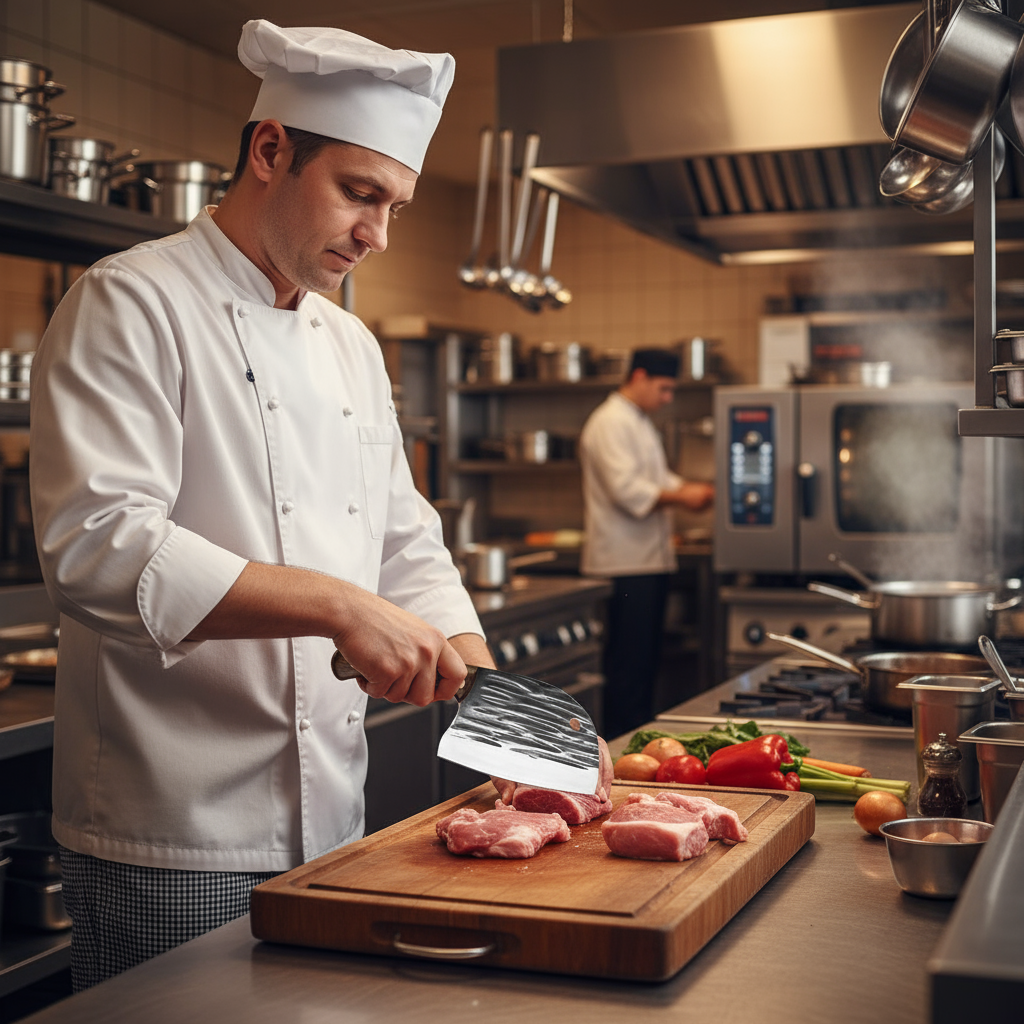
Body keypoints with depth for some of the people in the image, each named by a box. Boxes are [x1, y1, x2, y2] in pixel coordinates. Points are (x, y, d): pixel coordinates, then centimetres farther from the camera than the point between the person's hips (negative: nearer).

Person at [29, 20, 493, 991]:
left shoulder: (351, 346, 14)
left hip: (329, 824, 8)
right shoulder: (129, 307, -11)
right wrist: (336, 605, -28)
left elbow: (407, 548, 15)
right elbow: (95, 546, -24)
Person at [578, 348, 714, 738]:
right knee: (627, 664, -7)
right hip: (624, 563, -11)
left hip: (649, 559, 11)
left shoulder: (640, 423, 19)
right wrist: (681, 498, -17)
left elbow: (658, 478, 25)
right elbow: (627, 490, -22)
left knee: (646, 658, 14)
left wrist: (693, 488, 8)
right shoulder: (610, 423, -14)